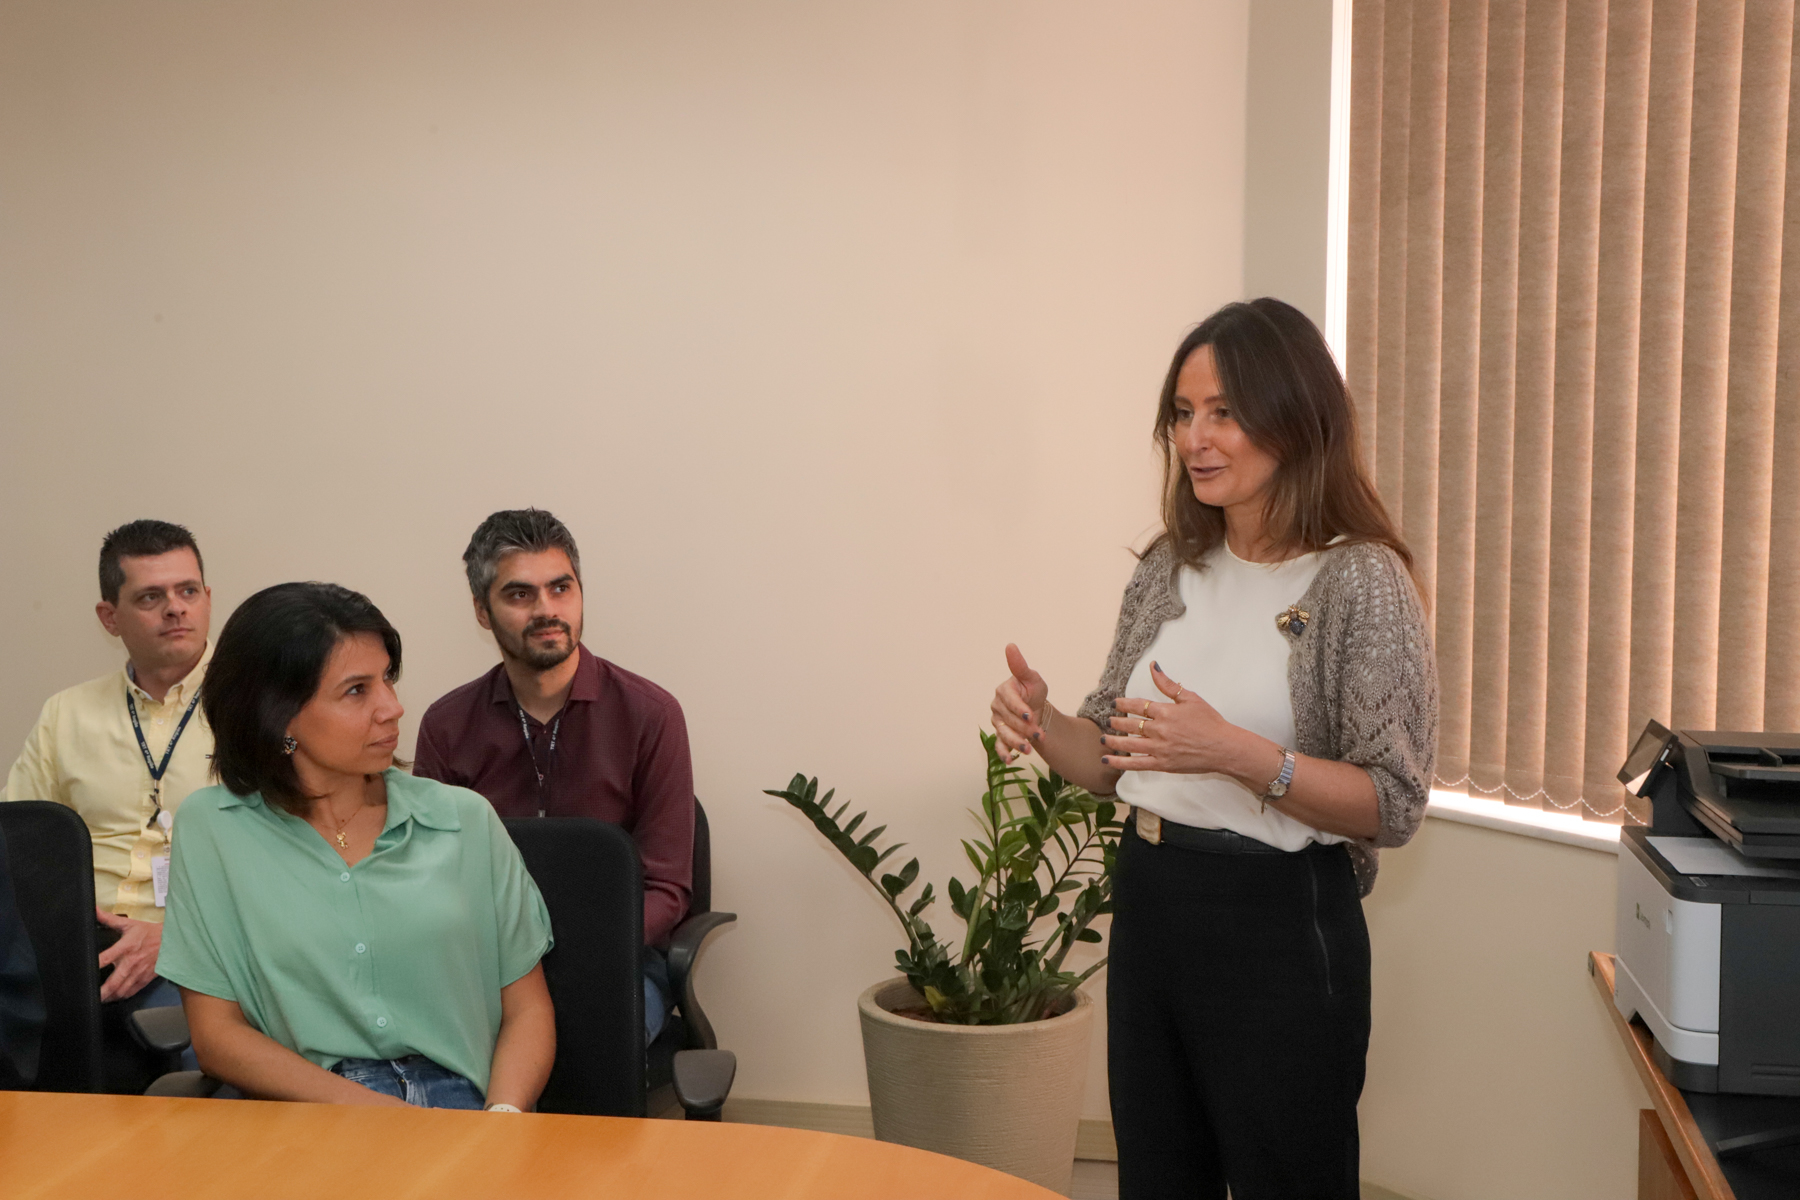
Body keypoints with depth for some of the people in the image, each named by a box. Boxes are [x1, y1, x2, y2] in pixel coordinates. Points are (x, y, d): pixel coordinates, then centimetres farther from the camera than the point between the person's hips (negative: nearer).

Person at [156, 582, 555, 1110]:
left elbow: (526, 1008, 11)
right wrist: (371, 1109, -12)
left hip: (461, 1105, 0)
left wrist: (503, 1115, -11)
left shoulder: (466, 820, 10)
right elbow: (216, 1032, 2)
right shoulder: (210, 828, 6)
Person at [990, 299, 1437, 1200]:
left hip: (1278, 925, -6)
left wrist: (1236, 752, -28)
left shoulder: (1361, 580, -12)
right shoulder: (1170, 571, 6)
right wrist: (1043, 726, -10)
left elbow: (1393, 804, -15)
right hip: (1150, 907, 6)